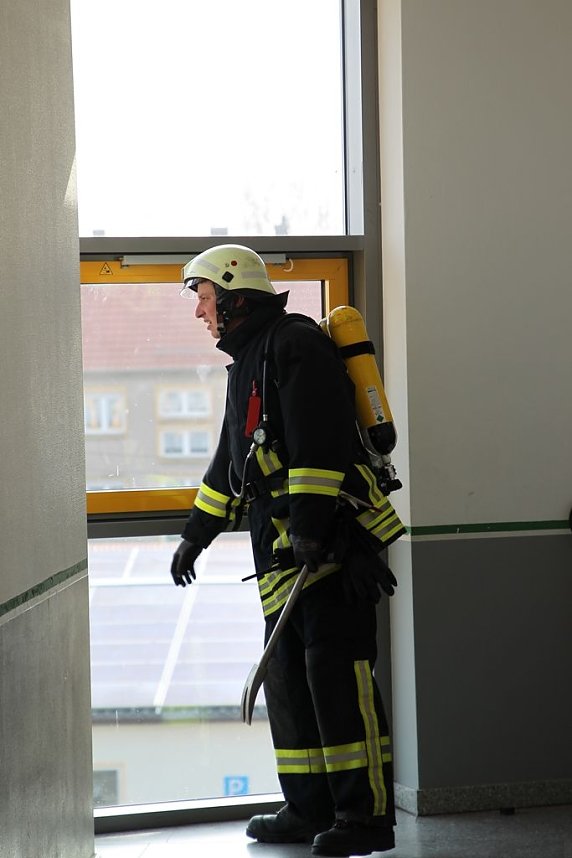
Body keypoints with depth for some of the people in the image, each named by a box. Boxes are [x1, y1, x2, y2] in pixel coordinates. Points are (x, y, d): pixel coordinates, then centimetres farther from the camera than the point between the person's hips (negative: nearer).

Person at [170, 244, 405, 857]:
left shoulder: (295, 345, -8)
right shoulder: (247, 362, 24)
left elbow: (318, 440, -20)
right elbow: (230, 460, 34)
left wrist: (309, 526, -26)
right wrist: (195, 535, 36)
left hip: (332, 537, -10)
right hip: (284, 548, 10)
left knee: (336, 671, -11)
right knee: (287, 674, 10)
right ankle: (311, 808, 17)